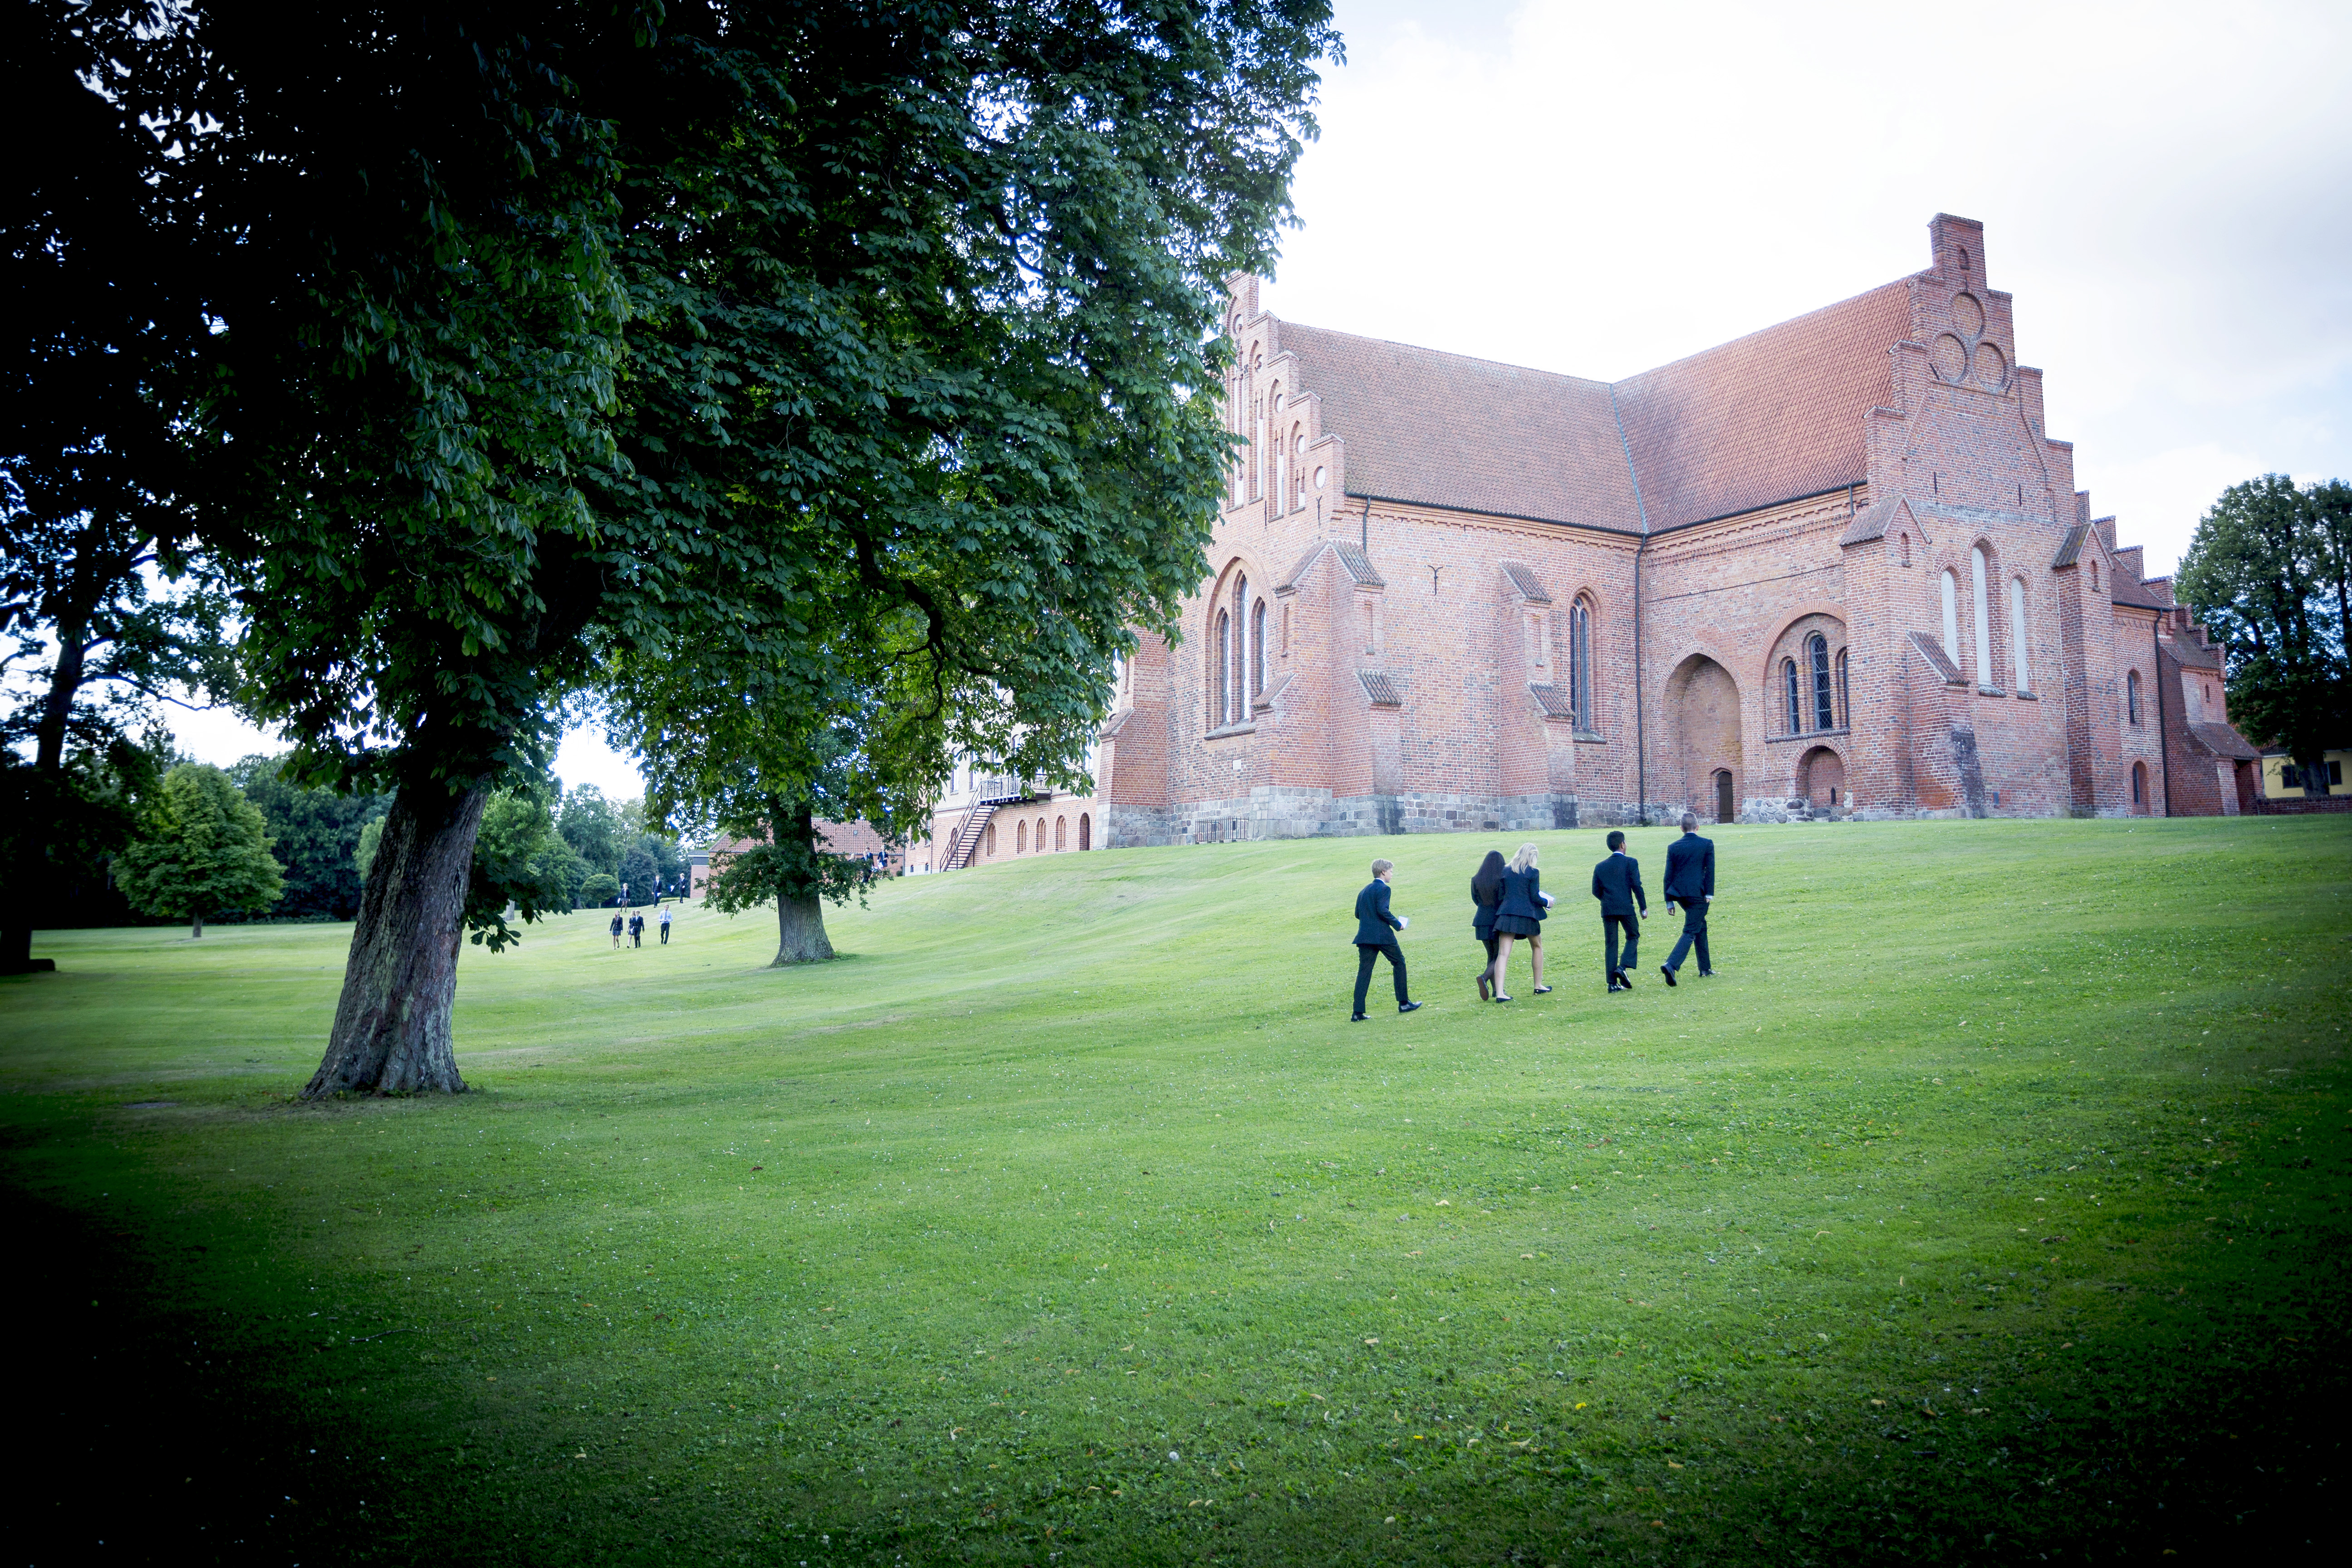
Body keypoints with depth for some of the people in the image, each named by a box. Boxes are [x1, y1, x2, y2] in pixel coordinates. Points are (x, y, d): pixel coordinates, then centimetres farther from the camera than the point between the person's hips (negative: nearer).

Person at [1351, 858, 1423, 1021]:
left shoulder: (1364, 890, 17)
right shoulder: (1383, 889, -7)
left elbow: (1358, 914, 17)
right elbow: (1383, 911, -19)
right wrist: (1397, 924, -8)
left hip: (1364, 936, 7)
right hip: (1382, 936, -7)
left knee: (1364, 971, 3)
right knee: (1399, 962, 14)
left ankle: (1357, 1013, -4)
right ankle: (1404, 1003, 18)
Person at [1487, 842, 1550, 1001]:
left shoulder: (1505, 871, 9)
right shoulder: (1533, 872, -4)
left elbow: (1501, 894, 12)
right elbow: (1535, 897, -7)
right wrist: (1547, 904, 11)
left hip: (1506, 914, 3)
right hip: (1527, 915, -3)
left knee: (1503, 953, -4)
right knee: (1537, 947, 21)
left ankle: (1499, 992, -14)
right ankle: (1539, 985, 29)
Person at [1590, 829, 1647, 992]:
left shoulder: (1600, 867, 10)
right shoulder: (1630, 862, -2)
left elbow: (1596, 891, 9)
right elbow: (1637, 886, -7)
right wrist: (1644, 907, 0)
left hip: (1607, 911, 4)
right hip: (1626, 908, -3)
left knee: (1610, 945, 6)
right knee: (1633, 937, 15)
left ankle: (1613, 983, 3)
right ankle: (1623, 968, -7)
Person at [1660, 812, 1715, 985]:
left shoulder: (1673, 847, 4)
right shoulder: (1707, 844, -2)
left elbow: (1669, 875, 5)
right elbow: (1710, 870, -7)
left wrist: (1669, 900, 10)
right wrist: (1709, 894, -4)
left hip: (1679, 893, 5)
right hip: (1698, 894, -5)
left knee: (1700, 925, 24)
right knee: (1690, 933, -5)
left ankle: (1705, 968, 29)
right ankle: (1671, 965, -26)